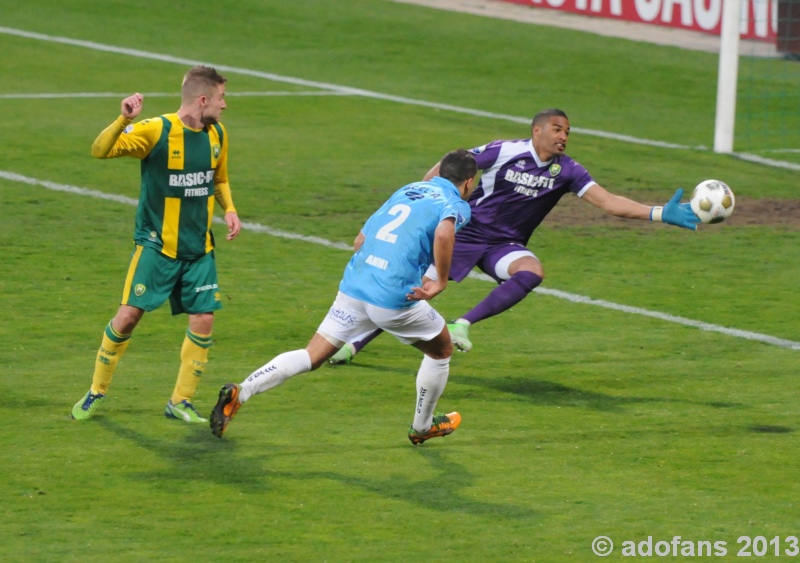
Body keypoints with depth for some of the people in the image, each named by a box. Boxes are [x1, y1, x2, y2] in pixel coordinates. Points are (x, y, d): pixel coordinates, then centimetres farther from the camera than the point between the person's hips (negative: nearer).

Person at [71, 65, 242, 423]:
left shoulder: (217, 134, 4)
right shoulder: (156, 131, -16)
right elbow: (100, 150, -25)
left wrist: (229, 210, 3)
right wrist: (124, 120, -42)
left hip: (199, 247, 5)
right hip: (156, 243, -5)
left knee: (203, 320, -3)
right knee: (129, 315, -7)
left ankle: (180, 402, 11)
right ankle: (97, 392, 12)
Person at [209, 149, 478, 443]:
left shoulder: (406, 190, 21)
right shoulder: (456, 204, 1)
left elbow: (359, 241, 22)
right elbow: (443, 232, -25)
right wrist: (441, 282, -16)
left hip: (353, 285, 5)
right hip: (395, 297, -5)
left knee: (312, 356, 5)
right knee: (441, 350, 21)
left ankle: (240, 392, -12)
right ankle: (423, 426, 36)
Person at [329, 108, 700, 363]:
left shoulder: (566, 172, -8)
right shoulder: (504, 153, -16)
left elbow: (608, 202, -14)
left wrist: (661, 214, -25)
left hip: (504, 245, 3)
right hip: (465, 233, -3)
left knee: (531, 272, -31)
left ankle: (463, 325, -21)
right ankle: (353, 344, 17)